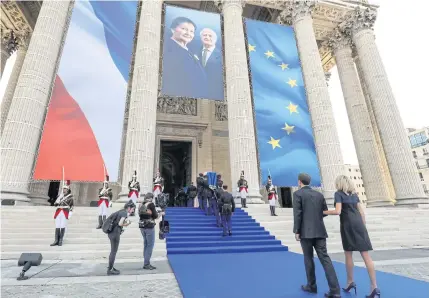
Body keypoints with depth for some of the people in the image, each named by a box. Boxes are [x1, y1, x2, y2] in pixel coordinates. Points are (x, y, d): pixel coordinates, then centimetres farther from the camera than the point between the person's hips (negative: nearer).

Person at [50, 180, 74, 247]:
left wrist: (70, 212, 0)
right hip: (58, 213, 3)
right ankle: (56, 241, 9)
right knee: (57, 227, 2)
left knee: (63, 227, -1)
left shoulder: (70, 196, 3)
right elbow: (55, 204, 5)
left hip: (65, 213, -3)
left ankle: (60, 241, 9)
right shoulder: (60, 195, 11)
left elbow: (72, 205, 9)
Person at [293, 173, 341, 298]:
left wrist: (296, 231, -8)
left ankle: (311, 285, 22)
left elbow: (297, 214, -13)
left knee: (308, 258, 10)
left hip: (306, 231, -4)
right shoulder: (319, 194, 11)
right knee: (325, 258, 3)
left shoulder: (298, 193, -6)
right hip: (319, 231, 5)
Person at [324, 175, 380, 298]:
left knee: (348, 254, 11)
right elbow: (362, 212, 14)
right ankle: (374, 286, -1)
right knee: (366, 255, 2)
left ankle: (350, 282, 21)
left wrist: (323, 212, -1)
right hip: (358, 224, 5)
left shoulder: (338, 193, -3)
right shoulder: (354, 194, 16)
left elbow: (338, 211, -14)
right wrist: (363, 227, 19)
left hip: (347, 225, -5)